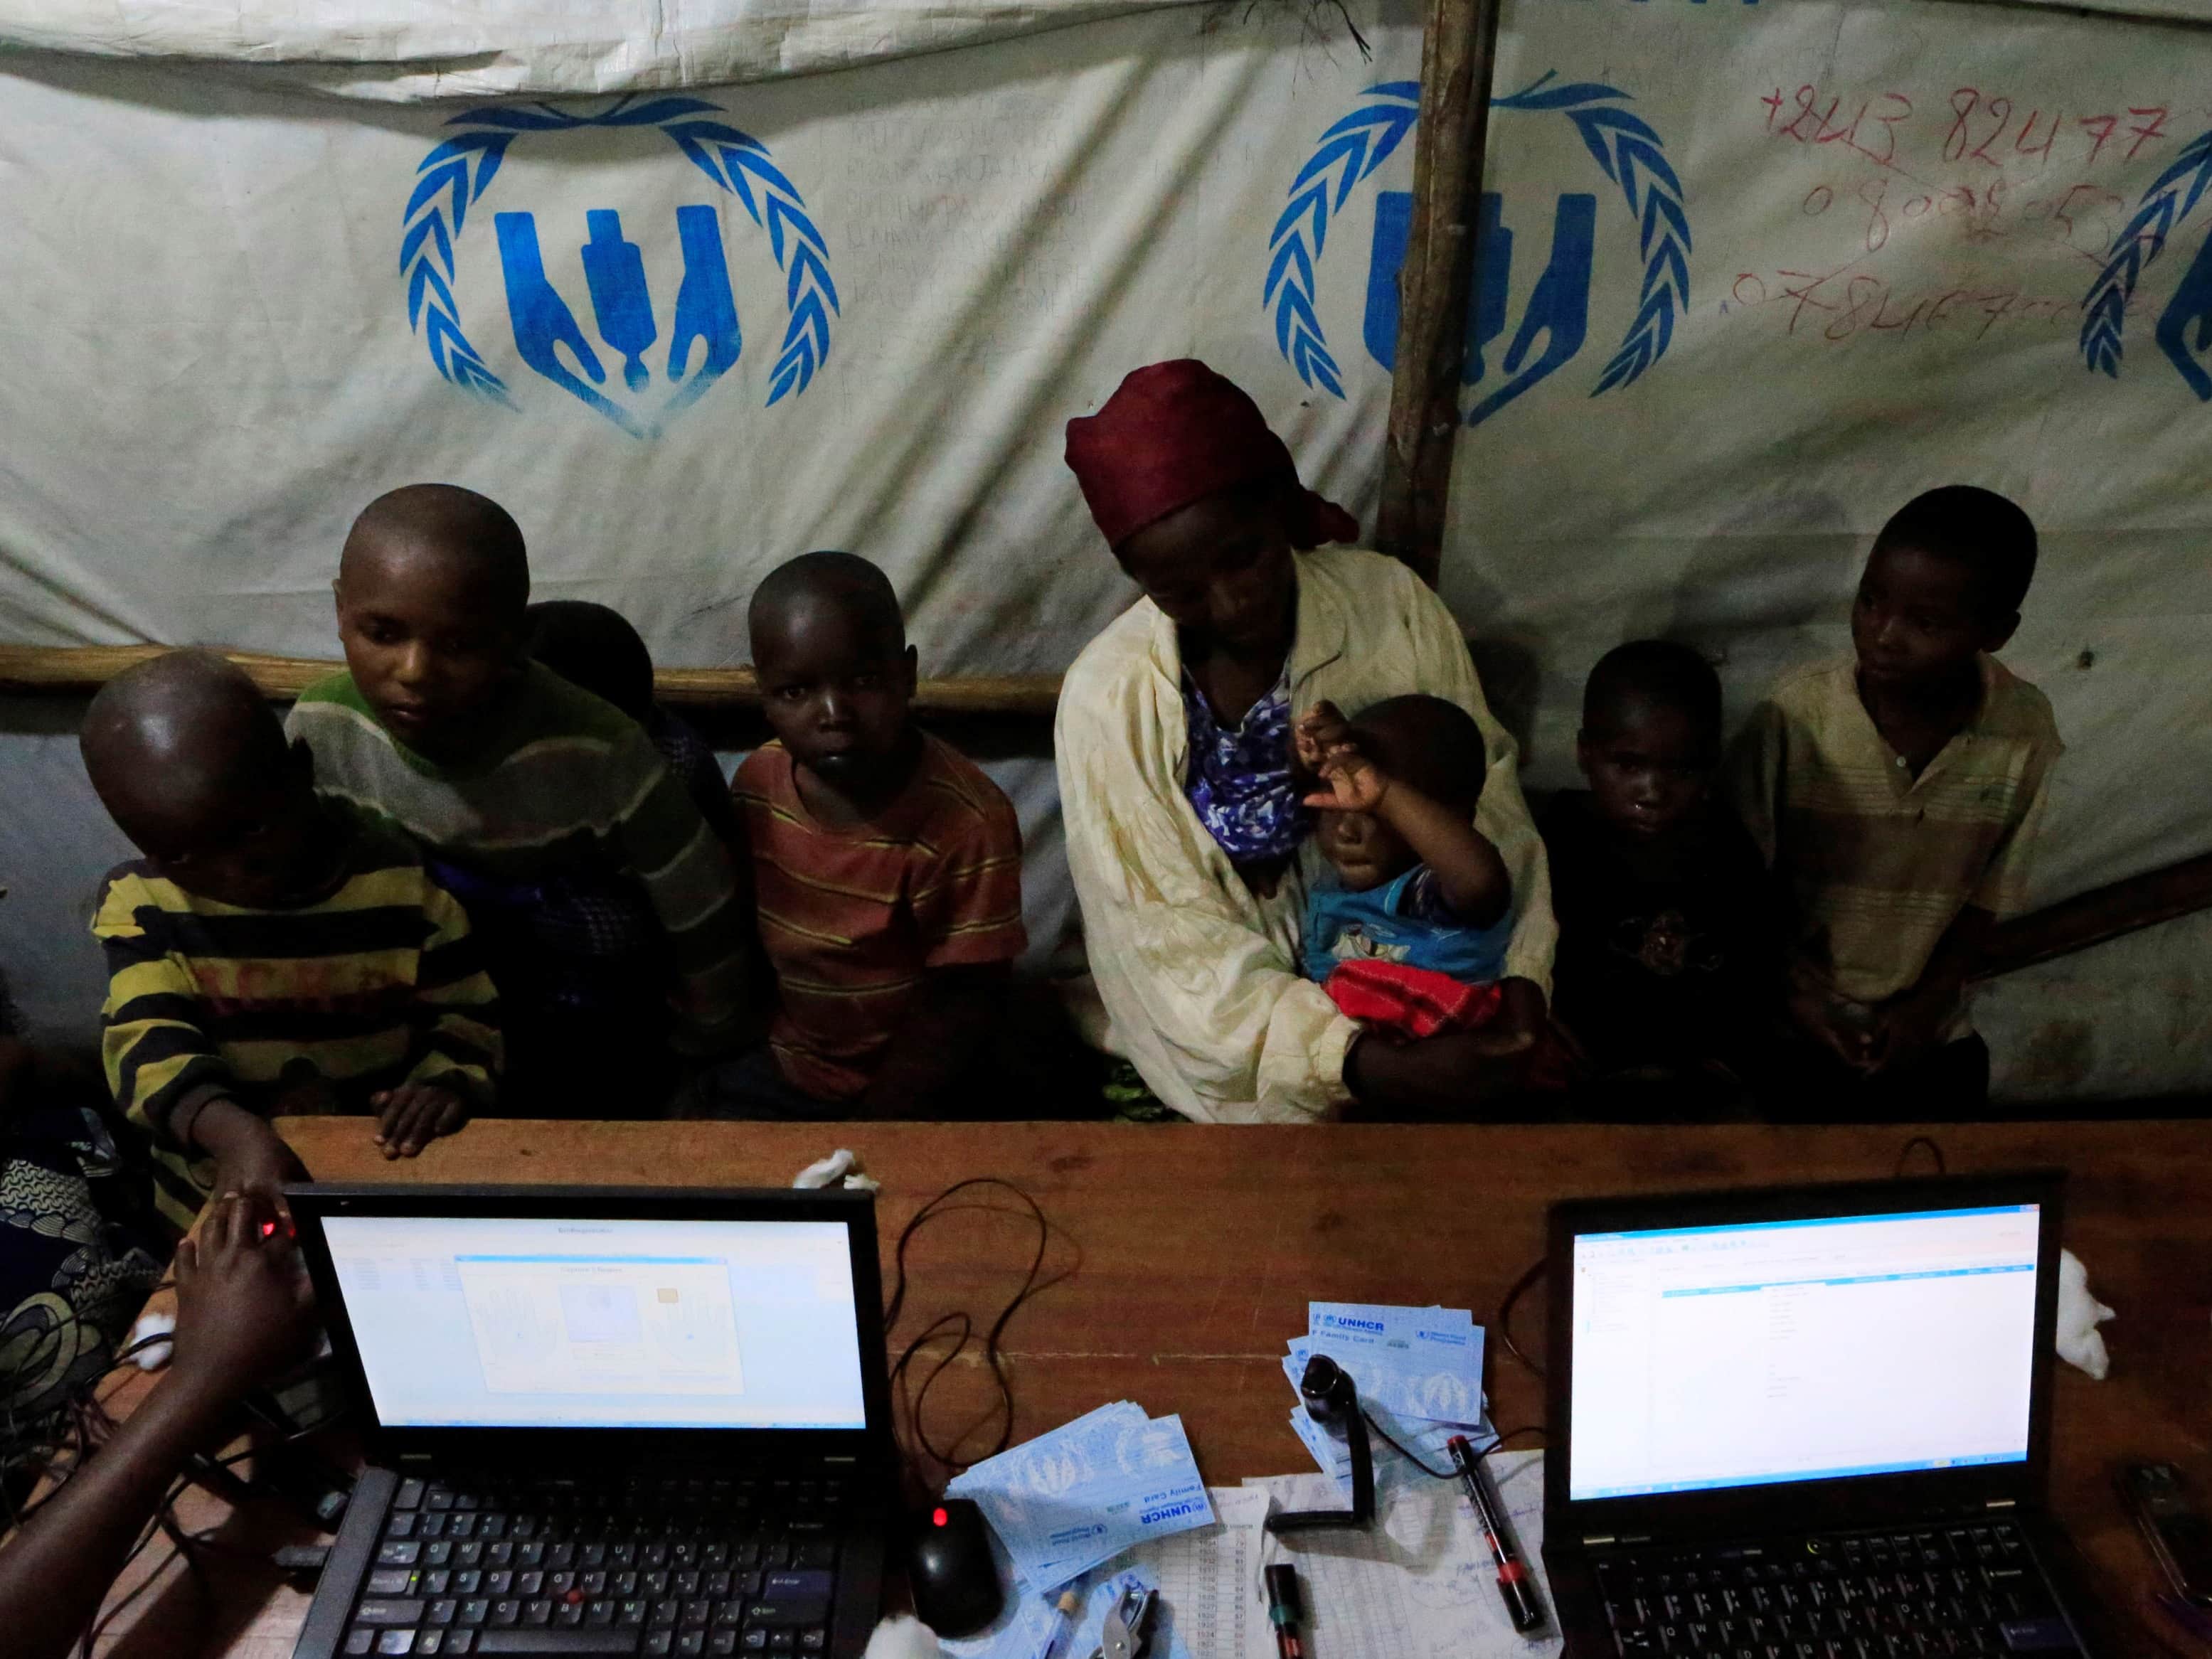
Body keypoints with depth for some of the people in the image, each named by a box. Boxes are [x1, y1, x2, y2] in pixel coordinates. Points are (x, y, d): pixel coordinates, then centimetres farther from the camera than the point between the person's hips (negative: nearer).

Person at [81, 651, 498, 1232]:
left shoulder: (403, 882, -8)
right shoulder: (139, 901, -6)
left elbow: (468, 1015, -1)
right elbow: (149, 1039, -18)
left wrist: (448, 1081, -23)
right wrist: (232, 1130, -37)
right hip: (216, 1206, 1)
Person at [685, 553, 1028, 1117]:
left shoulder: (966, 822, -25)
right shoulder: (757, 785, -7)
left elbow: (965, 1003, -18)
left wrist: (872, 1122, -18)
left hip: (902, 1086, -4)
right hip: (775, 1066, 4)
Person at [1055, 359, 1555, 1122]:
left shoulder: (1391, 603, -9)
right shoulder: (1105, 697, -15)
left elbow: (1487, 803, -3)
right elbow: (1171, 945, -16)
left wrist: (1518, 974, -18)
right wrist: (1369, 1067, -26)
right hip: (1235, 1054, -2)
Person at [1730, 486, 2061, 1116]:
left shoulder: (2025, 729, -14)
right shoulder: (1794, 716, -21)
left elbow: (1988, 893, -3)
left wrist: (1929, 1005, -8)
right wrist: (1793, 995, -15)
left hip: (1924, 1024, 2)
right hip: (1791, 1023, -2)